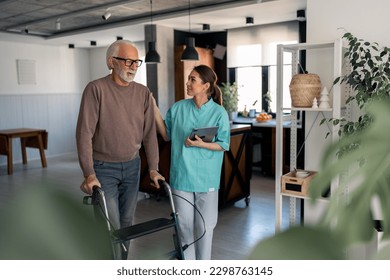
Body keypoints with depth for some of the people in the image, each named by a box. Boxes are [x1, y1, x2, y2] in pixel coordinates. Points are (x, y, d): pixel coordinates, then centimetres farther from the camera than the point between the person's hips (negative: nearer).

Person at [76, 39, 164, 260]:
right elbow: (84, 133, -16)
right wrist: (89, 174, -21)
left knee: (127, 222, 14)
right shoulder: (96, 89, -13)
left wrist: (153, 168, -1)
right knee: (110, 227, -2)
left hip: (132, 166, 5)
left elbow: (149, 133, 3)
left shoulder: (143, 93, 1)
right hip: (104, 168, -4)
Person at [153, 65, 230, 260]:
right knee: (184, 223, 12)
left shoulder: (219, 113, -8)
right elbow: (167, 135, 9)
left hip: (206, 177, -2)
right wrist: (155, 111, -2)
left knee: (205, 223, 11)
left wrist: (200, 144, -20)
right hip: (181, 175, 2)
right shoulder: (178, 108, -1)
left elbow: (223, 145, -4)